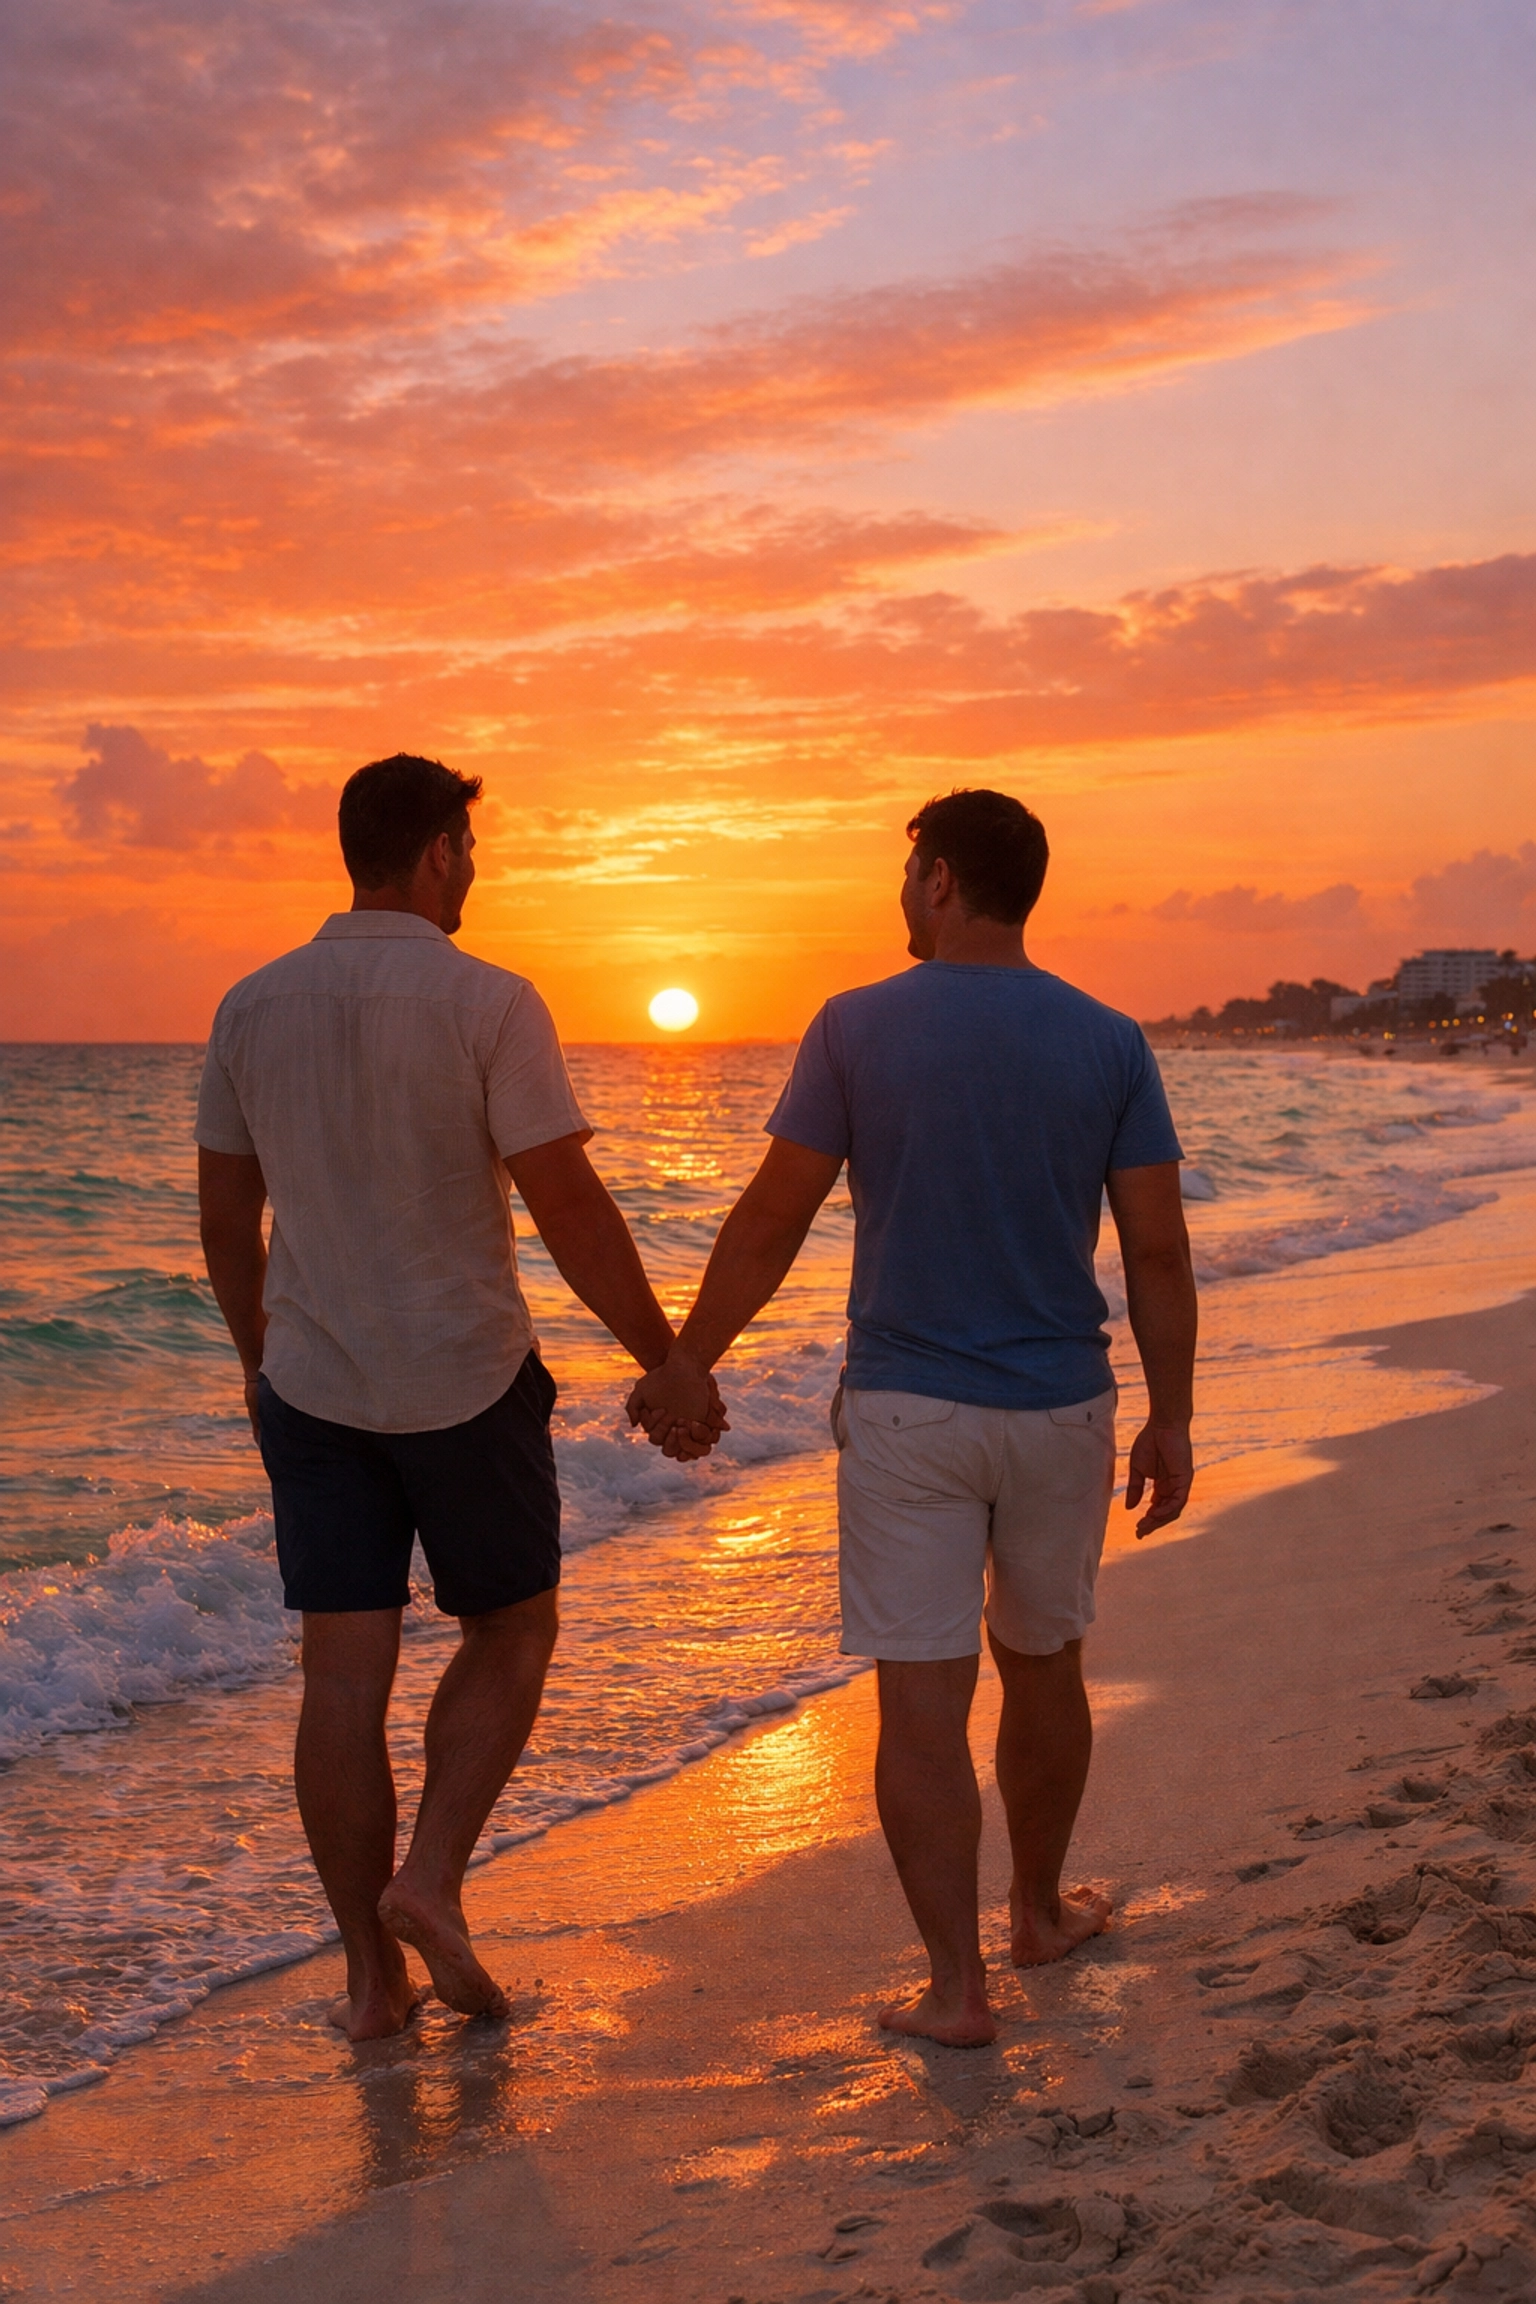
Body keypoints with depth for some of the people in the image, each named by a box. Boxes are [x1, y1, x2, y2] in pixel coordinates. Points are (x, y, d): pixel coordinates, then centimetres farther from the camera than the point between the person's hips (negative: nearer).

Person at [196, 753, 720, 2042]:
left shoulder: (252, 1008, 2)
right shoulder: (488, 1005, -12)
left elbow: (225, 1218, 10)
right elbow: (571, 1210, -15)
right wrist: (667, 1366, -7)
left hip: (311, 1388, 4)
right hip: (467, 1381, -4)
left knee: (345, 1675, 7)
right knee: (510, 1633, 16)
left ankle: (374, 1976, 13)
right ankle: (432, 1879, 1)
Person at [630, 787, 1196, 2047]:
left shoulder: (858, 1027, -7)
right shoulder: (1110, 1043, -1)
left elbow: (769, 1222, -5)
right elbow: (1158, 1249, -2)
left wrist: (686, 1365, 6)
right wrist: (1170, 1420, 6)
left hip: (908, 1410, -3)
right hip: (1061, 1410, 3)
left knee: (924, 1696, 2)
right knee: (1044, 1664, 20)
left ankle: (958, 1984, 3)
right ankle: (1039, 1910, 37)